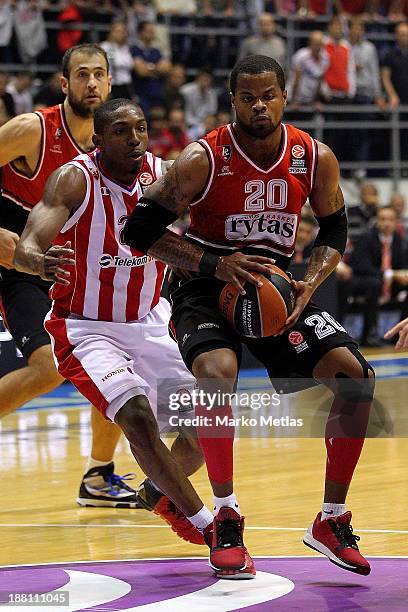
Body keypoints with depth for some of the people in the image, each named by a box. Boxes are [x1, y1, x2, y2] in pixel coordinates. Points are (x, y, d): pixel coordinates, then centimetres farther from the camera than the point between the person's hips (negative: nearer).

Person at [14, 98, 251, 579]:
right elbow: (24, 249, -30)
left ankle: (165, 492, 32)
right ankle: (207, 526, -20)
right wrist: (39, 261, -55)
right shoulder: (75, 180, -19)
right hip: (86, 329, -5)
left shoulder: (164, 176, -6)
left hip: (148, 324, 5)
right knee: (137, 416, -26)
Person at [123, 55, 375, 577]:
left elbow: (334, 231, 9)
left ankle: (331, 521, 1)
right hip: (206, 289, -4)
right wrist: (214, 264, -25)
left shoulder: (315, 158, -7)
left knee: (355, 375, -13)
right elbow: (139, 231, -15)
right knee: (218, 372, -35)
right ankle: (226, 519, -20)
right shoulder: (202, 160, -18)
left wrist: (309, 286, -10)